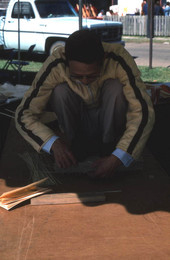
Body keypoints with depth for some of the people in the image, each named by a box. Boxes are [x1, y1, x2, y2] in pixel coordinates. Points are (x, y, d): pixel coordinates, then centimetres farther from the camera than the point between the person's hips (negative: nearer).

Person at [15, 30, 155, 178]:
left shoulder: (118, 61, -30)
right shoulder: (55, 66, -28)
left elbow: (143, 112, -32)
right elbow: (23, 115, -25)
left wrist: (117, 158, -41)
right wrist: (54, 144, -40)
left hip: (111, 125, 0)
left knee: (115, 87, -30)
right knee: (61, 91, -28)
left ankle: (108, 146, -11)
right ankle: (75, 147, -9)